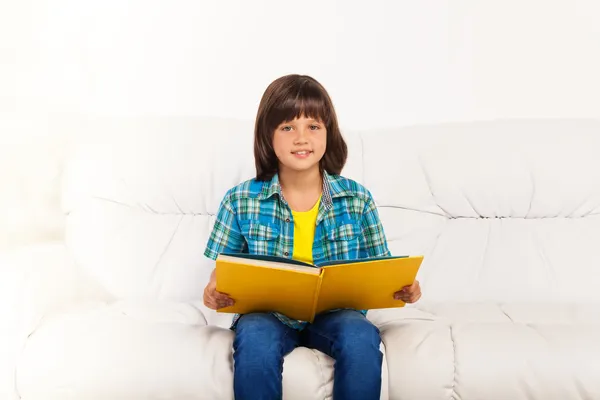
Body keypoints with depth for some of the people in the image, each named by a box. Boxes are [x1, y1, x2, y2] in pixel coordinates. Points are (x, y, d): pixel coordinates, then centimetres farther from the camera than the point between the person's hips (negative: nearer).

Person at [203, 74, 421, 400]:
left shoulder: (357, 199, 0)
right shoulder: (240, 201, -1)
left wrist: (403, 287, -15)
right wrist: (214, 292, -17)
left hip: (334, 314, 1)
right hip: (267, 314, 0)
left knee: (362, 337, -32)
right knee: (255, 339, -34)